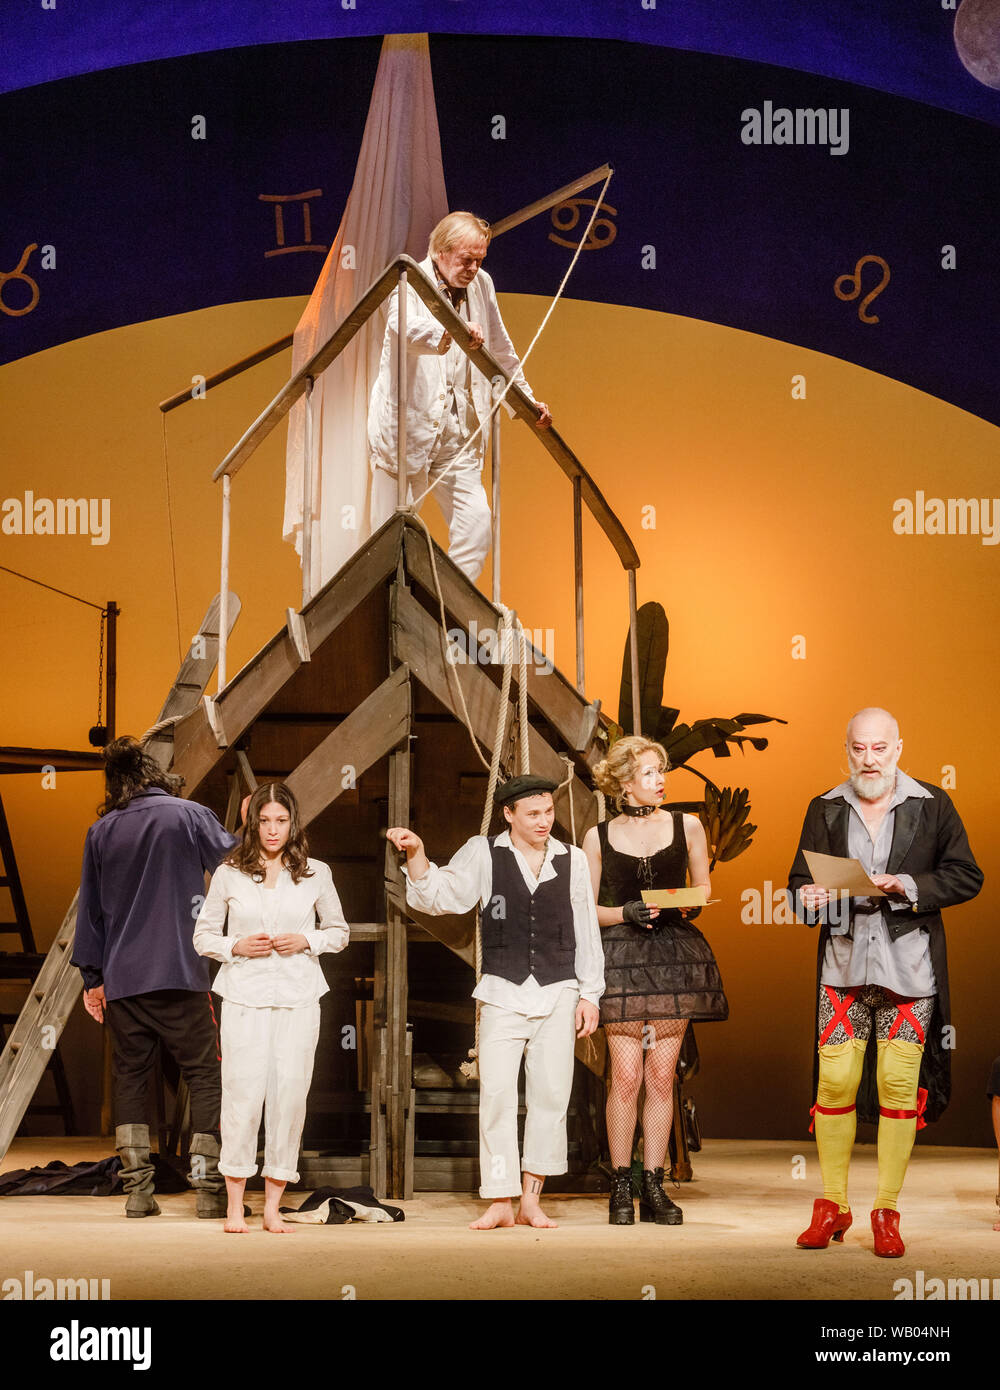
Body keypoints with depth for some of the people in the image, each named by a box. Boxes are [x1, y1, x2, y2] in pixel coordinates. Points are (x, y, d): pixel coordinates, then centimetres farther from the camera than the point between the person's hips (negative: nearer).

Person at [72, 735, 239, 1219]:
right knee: (205, 1075, 1)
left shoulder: (101, 832, 9)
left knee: (131, 1078, 9)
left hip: (121, 980, 3)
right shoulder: (189, 816, -1)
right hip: (180, 974, -3)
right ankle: (208, 1187, -6)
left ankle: (138, 1189, 5)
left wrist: (92, 975, 19)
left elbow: (89, 909, 13)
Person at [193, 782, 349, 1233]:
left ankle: (272, 1207, 7)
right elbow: (203, 936, 10)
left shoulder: (315, 874, 8)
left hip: (299, 996, 1)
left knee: (291, 1093, -2)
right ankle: (235, 1206, 3)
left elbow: (339, 931, 17)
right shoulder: (228, 874, 5)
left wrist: (306, 941, -3)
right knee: (243, 1093, -7)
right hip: (244, 996, -1)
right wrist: (237, 946, -8)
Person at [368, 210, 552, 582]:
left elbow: (501, 352, 23)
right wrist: (450, 332, -52)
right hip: (407, 426, -5)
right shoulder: (410, 284, -9)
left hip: (458, 431, 5)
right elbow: (407, 327, -33)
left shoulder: (481, 286, 9)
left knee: (476, 521, -7)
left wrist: (526, 401, 18)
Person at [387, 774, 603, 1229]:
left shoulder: (571, 860, 8)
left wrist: (589, 994, 8)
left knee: (551, 1094, 0)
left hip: (558, 992, 2)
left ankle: (531, 1200, 8)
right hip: (502, 993, -2)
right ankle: (500, 1203, 0)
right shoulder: (483, 853, 3)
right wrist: (416, 855, -23)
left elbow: (586, 931, 11)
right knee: (497, 1094, -6)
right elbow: (439, 897, -6)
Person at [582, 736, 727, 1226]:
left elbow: (703, 886, 16)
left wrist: (687, 906, -6)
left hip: (673, 957, 2)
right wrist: (627, 913, -11)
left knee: (661, 1076, 1)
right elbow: (585, 910, 7)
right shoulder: (598, 838, 4)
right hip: (620, 959, -2)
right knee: (626, 1074, -8)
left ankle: (654, 1187, 8)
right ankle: (620, 1186, 2)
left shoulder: (687, 826, 7)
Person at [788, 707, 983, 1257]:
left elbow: (966, 877, 2)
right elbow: (799, 880, 11)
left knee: (899, 1085, -2)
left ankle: (886, 1211, 8)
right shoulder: (824, 810, 10)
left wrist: (908, 886, -13)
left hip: (909, 968, -1)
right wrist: (808, 897, -13)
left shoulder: (933, 805, 3)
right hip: (843, 965, 2)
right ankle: (832, 1206, 10)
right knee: (834, 1082, -3)